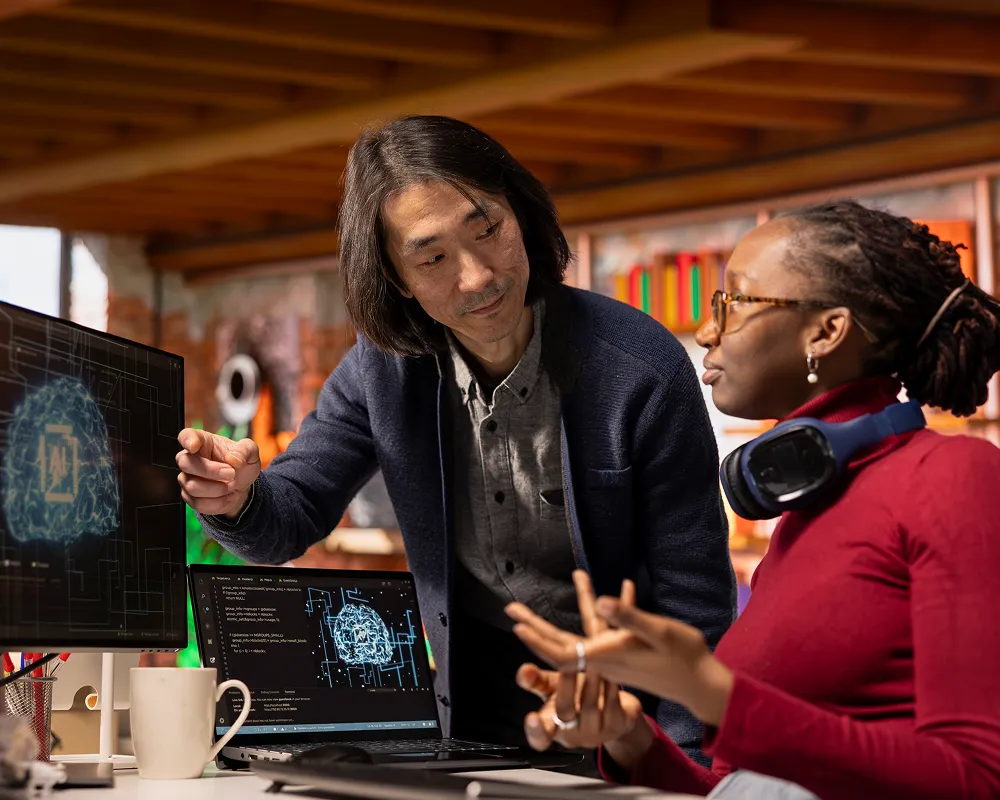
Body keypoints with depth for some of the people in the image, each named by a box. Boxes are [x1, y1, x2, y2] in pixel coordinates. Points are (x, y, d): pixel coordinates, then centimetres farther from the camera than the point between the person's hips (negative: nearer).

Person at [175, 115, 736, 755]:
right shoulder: (384, 366, -3)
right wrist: (238, 499, -18)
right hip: (472, 726, 3)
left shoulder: (643, 374, -16)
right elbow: (289, 521, 5)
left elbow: (697, 610, -11)